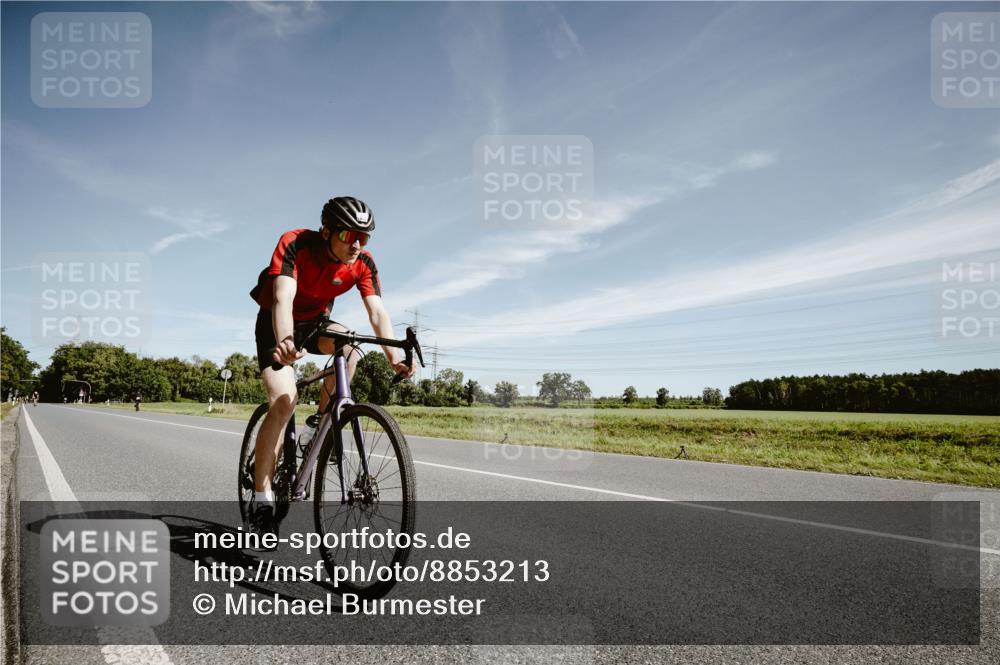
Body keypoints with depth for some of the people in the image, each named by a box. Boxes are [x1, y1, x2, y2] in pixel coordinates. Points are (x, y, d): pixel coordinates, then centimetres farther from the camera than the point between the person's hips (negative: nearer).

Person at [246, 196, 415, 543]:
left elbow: (377, 311, -27)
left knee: (348, 342, -31)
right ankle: (261, 500, -12)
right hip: (276, 323, -3)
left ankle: (323, 418, -9)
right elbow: (283, 298, -42)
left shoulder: (363, 262, -18)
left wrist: (394, 357, -43)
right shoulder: (295, 243, -29)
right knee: (284, 401, -21)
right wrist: (284, 341, -61)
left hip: (315, 321, 4)